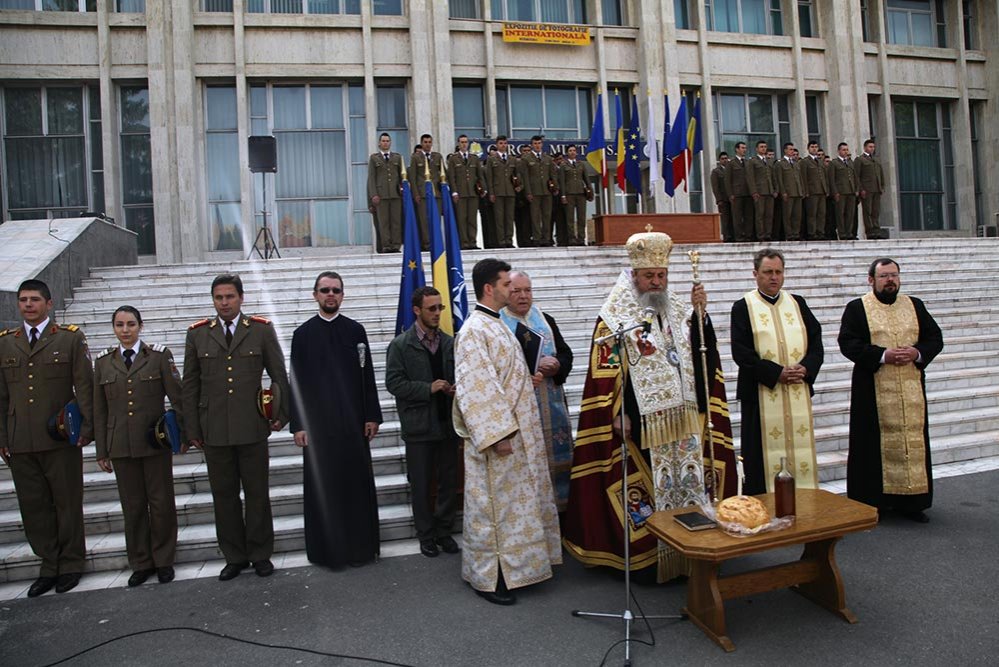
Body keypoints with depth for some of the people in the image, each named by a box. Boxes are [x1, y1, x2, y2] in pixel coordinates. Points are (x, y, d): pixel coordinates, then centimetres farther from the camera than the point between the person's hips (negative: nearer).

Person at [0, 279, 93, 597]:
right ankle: (49, 565, 24)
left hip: (61, 439, -3)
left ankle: (71, 565, 22)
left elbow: (84, 386, -2)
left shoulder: (71, 338, 1)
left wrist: (86, 428, -7)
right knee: (33, 506, 9)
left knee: (68, 503, 7)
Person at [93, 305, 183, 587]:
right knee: (133, 506, 10)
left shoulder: (159, 355, -3)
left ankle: (164, 561, 21)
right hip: (121, 445, 2)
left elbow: (177, 398, -2)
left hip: (155, 443, -2)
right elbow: (99, 410, 8)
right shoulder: (103, 361, 6)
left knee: (161, 503, 6)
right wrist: (102, 451, 8)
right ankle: (141, 563, 24)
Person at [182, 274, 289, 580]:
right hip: (214, 430, 2)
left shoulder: (262, 329, 2)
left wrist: (281, 414, 2)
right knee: (223, 495, 9)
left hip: (252, 427, -1)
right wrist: (192, 429, 4)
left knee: (257, 493, 7)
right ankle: (234, 557, 24)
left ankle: (260, 554, 21)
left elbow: (279, 376, 5)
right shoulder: (197, 333, 6)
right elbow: (190, 385, 7)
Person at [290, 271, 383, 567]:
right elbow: (297, 382, 2)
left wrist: (372, 415, 1)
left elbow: (367, 375, 5)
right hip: (318, 421, 0)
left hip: (353, 420, 1)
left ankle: (359, 545, 19)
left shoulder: (355, 330, 5)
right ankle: (328, 548, 18)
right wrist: (298, 424, -2)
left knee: (356, 482, 6)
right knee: (322, 485, 5)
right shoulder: (303, 333, 3)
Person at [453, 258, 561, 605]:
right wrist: (497, 435, -24)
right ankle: (488, 577, 16)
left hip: (518, 431, 10)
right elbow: (476, 388, -23)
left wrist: (530, 375, 8)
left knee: (515, 501, 17)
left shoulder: (497, 325, 13)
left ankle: (511, 564, 32)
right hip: (496, 434, -10)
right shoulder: (474, 330, -17)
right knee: (493, 504, 2)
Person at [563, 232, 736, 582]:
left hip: (683, 418, 6)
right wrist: (620, 415, -15)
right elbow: (605, 370, -10)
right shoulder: (615, 316, -5)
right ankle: (646, 555, 15)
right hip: (642, 421, -6)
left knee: (688, 481, 12)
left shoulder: (678, 310, 13)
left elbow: (703, 352, 8)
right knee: (650, 489, 1)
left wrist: (700, 314, -5)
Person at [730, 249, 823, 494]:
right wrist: (776, 373, -15)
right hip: (762, 395, -4)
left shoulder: (797, 303, 13)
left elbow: (816, 340, 10)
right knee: (766, 454, 0)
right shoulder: (743, 307, 0)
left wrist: (806, 368, -9)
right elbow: (741, 352, -9)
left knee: (800, 449, 9)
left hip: (799, 393, 4)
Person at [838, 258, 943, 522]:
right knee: (875, 444, 1)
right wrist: (882, 355, -20)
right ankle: (870, 501, 9)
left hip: (911, 390, 4)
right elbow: (848, 342, -9)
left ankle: (910, 500, 17)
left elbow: (935, 338, 10)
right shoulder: (857, 308, 0)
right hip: (873, 392, -4)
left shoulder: (915, 306, 12)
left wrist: (918, 352, -10)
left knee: (913, 441, 6)